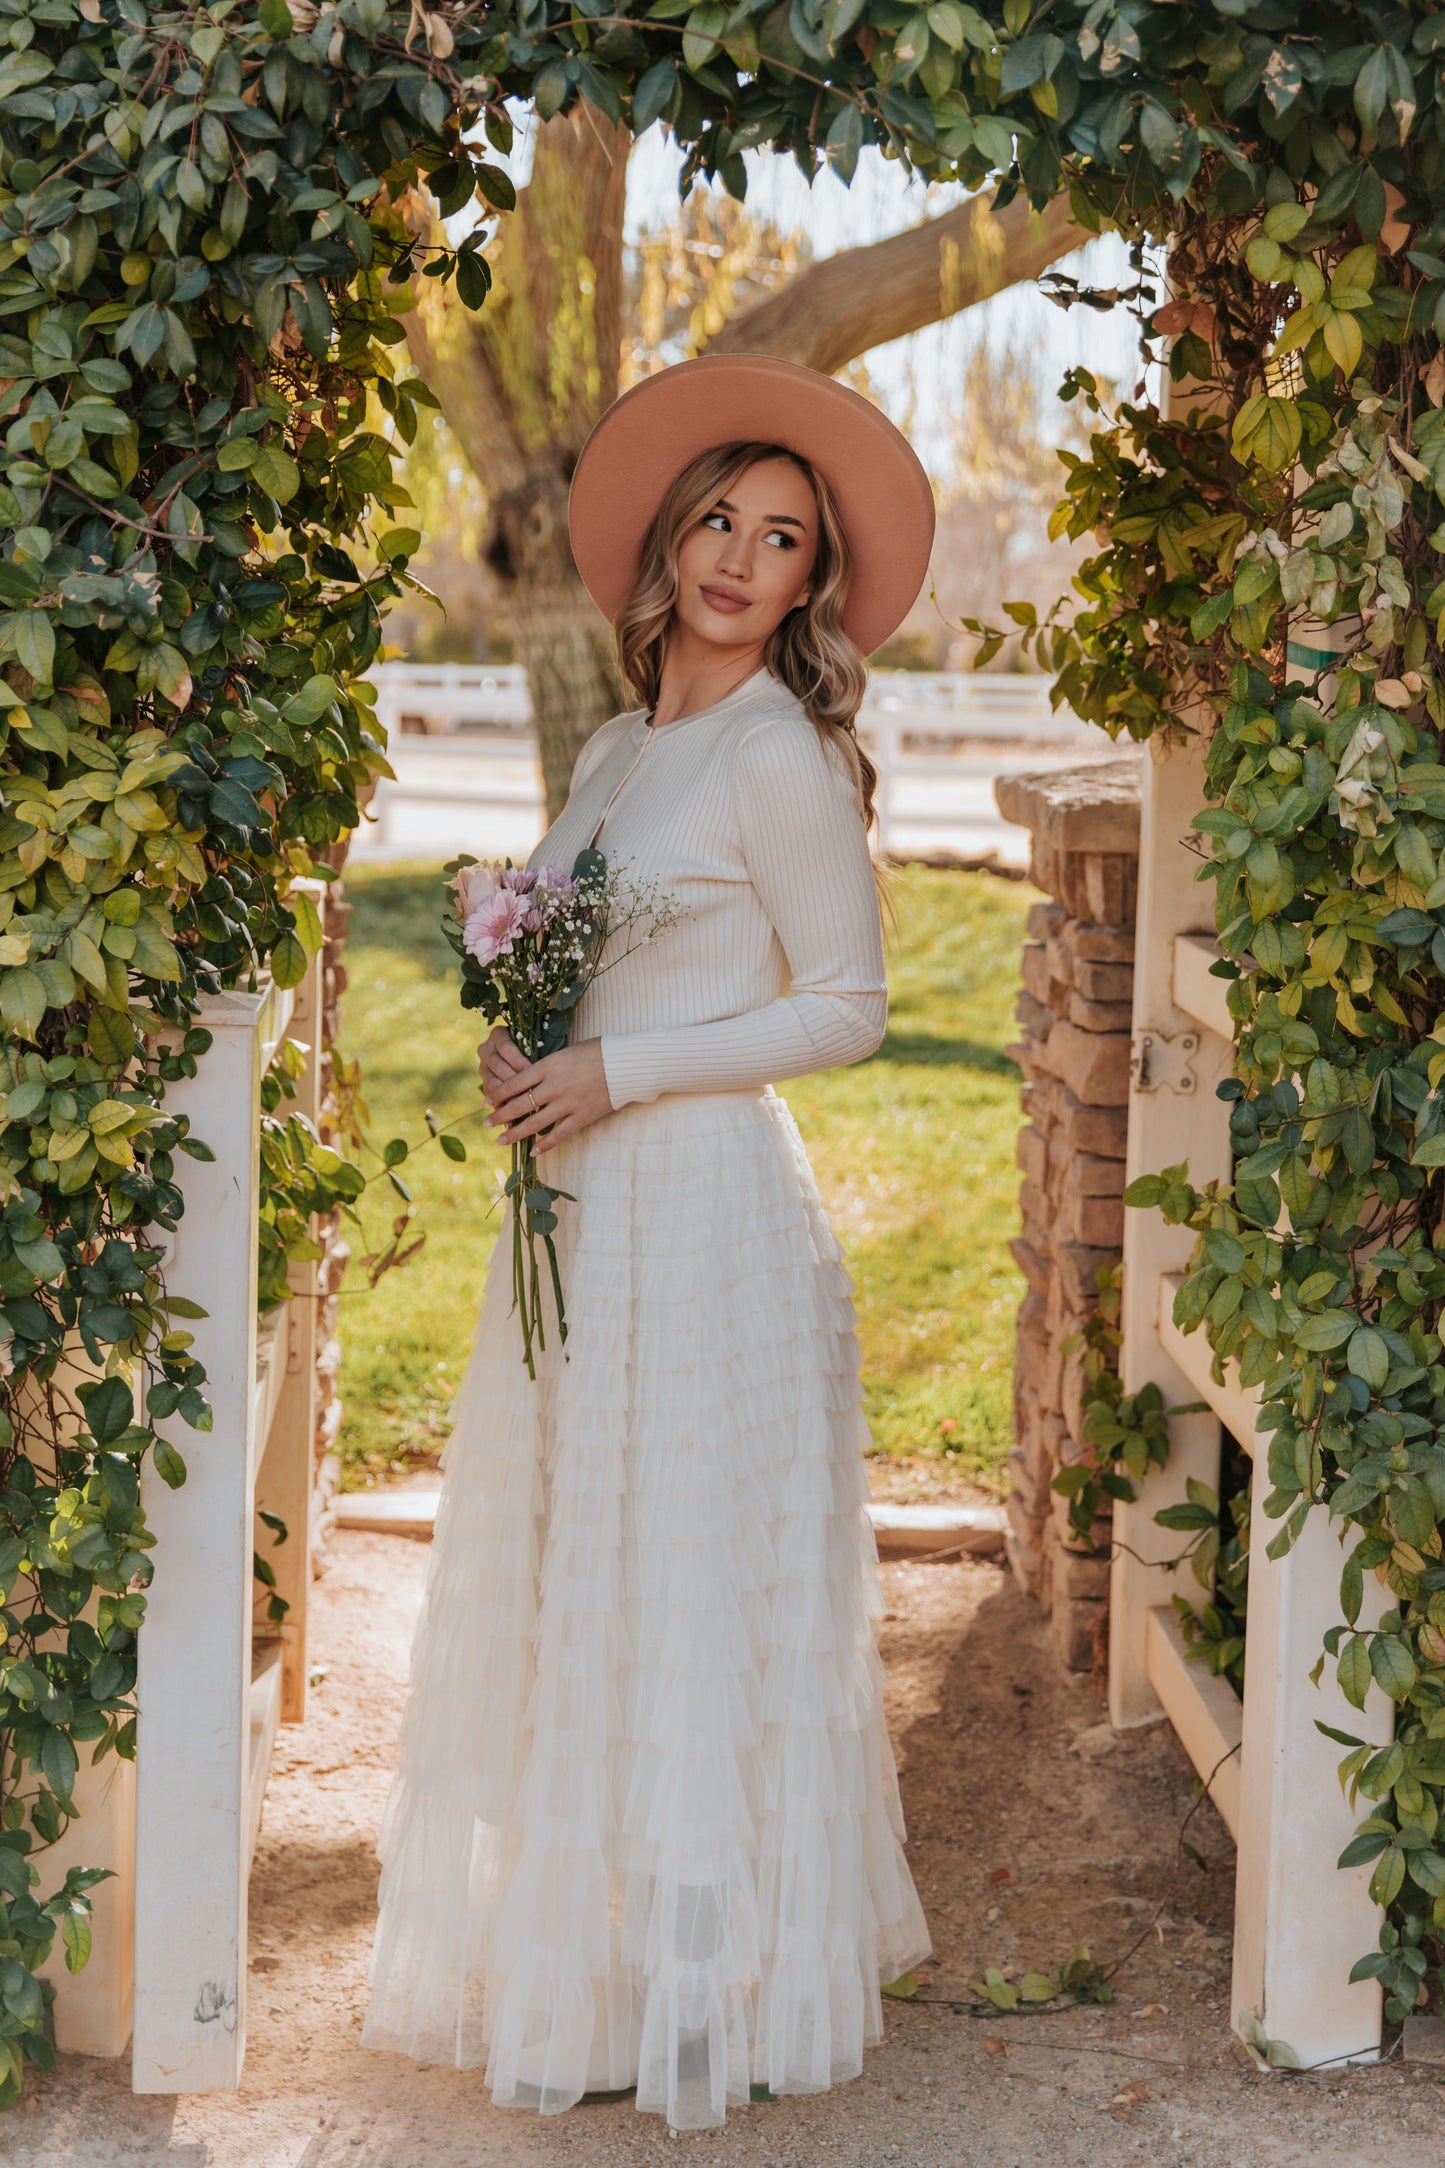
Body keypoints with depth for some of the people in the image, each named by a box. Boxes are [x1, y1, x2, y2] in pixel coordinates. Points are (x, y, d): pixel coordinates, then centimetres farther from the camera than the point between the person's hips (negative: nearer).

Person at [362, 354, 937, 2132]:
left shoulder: (778, 757, -9)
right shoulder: (618, 748, 15)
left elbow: (846, 1008, -10)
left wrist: (618, 1073, -14)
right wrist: (514, 1053, 1)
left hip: (705, 1207, -8)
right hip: (577, 1205, 8)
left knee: (689, 1596, -1)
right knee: (564, 1578, 11)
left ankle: (705, 1978, 10)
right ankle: (569, 1952, 23)